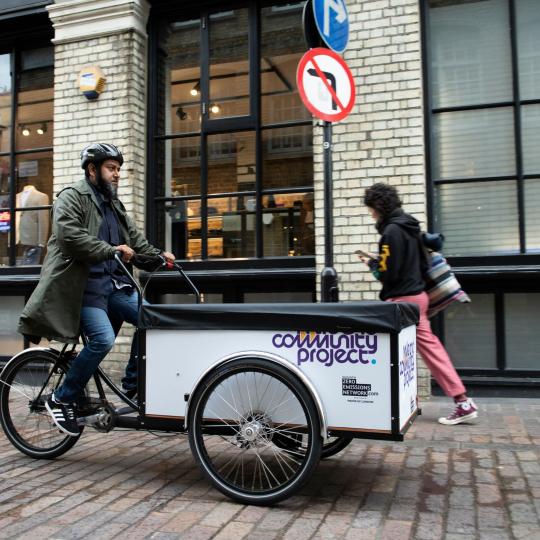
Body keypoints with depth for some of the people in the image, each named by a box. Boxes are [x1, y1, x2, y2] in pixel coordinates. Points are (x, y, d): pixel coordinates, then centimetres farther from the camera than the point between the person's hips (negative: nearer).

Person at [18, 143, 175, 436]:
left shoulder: (113, 203, 23)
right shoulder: (72, 197, -3)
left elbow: (134, 237, 22)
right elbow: (69, 235, -19)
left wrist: (158, 254, 5)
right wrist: (111, 250, -23)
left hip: (114, 283, 8)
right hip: (84, 285, -8)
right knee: (103, 339, -22)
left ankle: (131, 387, 7)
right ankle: (62, 399, -2)